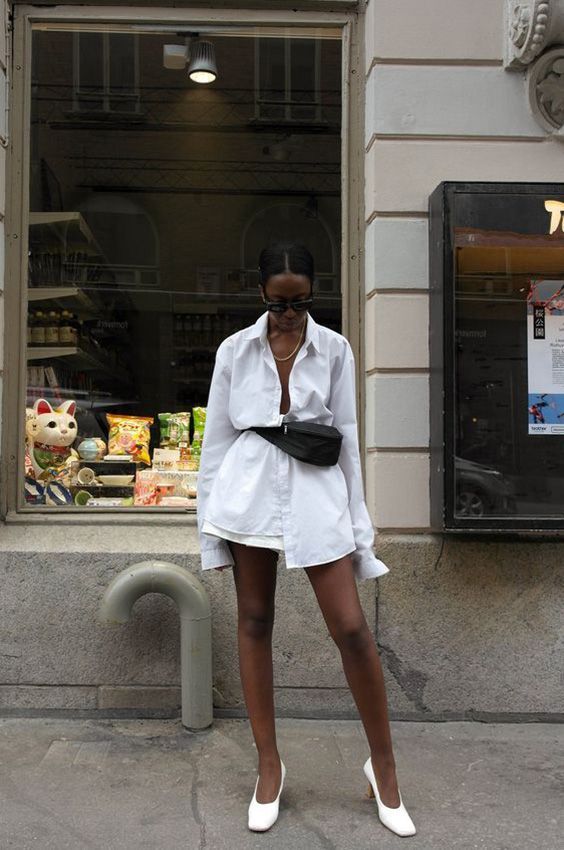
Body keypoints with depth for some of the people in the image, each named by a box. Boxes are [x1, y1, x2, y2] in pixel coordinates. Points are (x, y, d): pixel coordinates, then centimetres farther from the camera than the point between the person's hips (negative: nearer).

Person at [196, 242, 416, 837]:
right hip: (248, 490, 1)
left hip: (315, 492, -1)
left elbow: (347, 437, 5)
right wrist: (209, 517, 6)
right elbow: (217, 438, 8)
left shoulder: (335, 350, 4)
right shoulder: (235, 350, 5)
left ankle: (383, 765, 17)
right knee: (254, 622, 8)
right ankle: (269, 763, 24)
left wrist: (357, 525, 4)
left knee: (351, 629, -4)